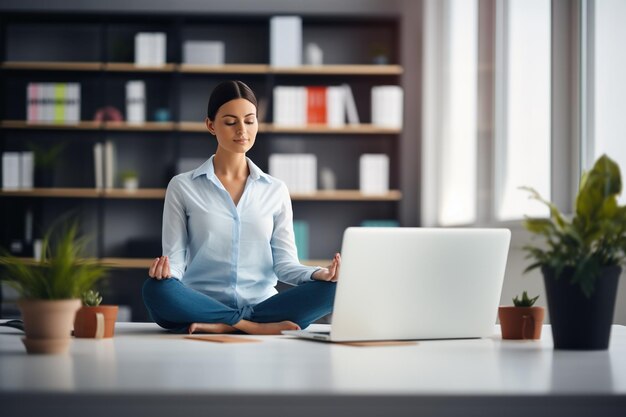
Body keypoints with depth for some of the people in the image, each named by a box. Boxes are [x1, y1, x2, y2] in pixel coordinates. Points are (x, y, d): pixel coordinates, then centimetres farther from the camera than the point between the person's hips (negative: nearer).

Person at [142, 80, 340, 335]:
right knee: (156, 290, -34)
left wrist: (319, 274, -13)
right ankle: (258, 327, -25)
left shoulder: (276, 190, 13)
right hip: (203, 305, -2)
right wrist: (165, 269, -21)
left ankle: (221, 326, -25)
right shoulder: (182, 187, 7)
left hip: (262, 304, 2)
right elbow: (175, 260, 3)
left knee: (329, 289, -25)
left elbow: (284, 263, 8)